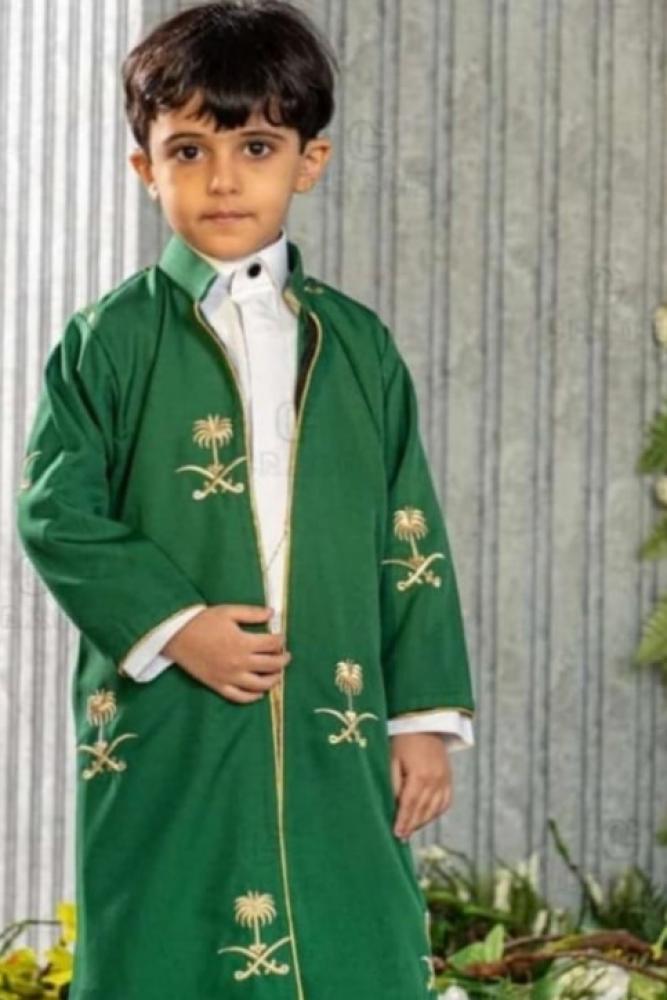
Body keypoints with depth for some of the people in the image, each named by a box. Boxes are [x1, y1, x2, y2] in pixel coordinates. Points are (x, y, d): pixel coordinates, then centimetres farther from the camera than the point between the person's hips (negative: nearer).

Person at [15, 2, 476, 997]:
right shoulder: (110, 343, 0)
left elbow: (411, 539, 10)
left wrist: (427, 717, 5)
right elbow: (55, 514, -4)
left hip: (334, 735, 3)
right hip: (167, 737, -2)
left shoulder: (357, 346, 9)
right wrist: (171, 626, -15)